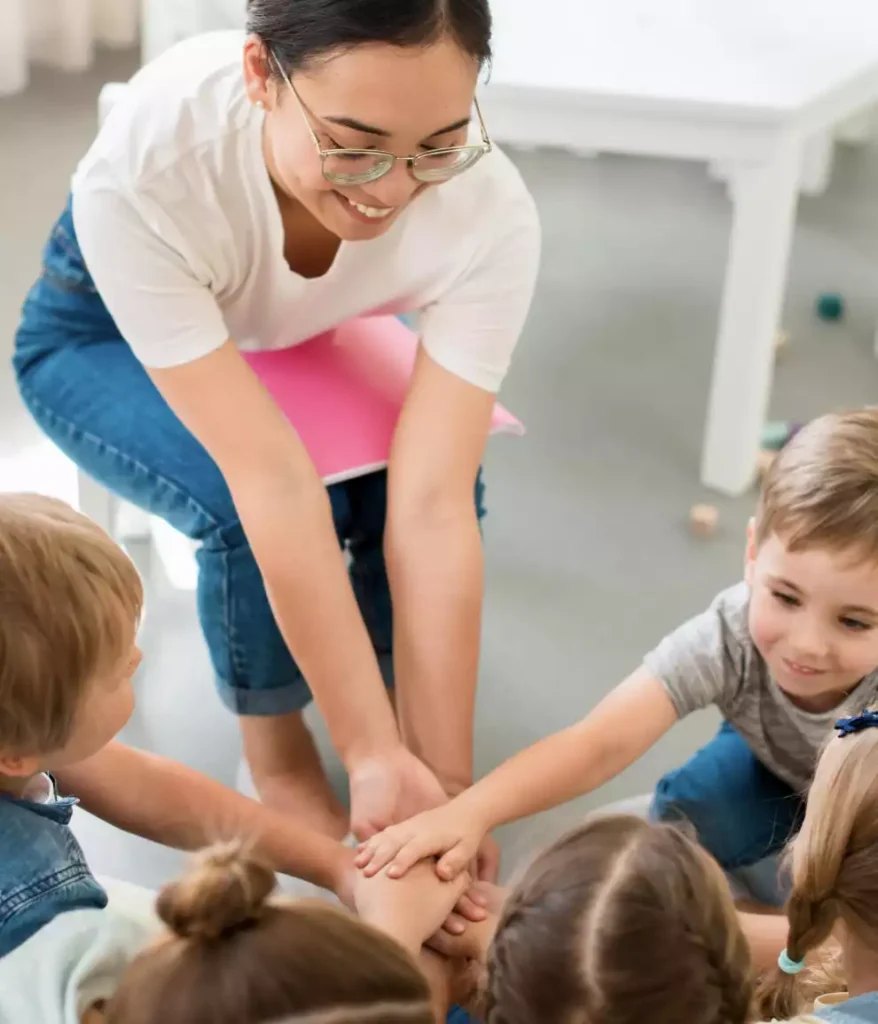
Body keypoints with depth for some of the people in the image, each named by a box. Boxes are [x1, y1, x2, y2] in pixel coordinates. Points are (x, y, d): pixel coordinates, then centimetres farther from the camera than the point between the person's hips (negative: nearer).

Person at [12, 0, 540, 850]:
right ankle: (273, 744, 0)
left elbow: (433, 510, -34)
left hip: (308, 338, 2)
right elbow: (272, 485, -42)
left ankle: (398, 693, 6)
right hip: (106, 342, -2)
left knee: (415, 484, -25)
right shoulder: (145, 159, -41)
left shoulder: (490, 212, -34)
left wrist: (448, 778, -34)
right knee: (247, 514, -29)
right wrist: (373, 753, -38)